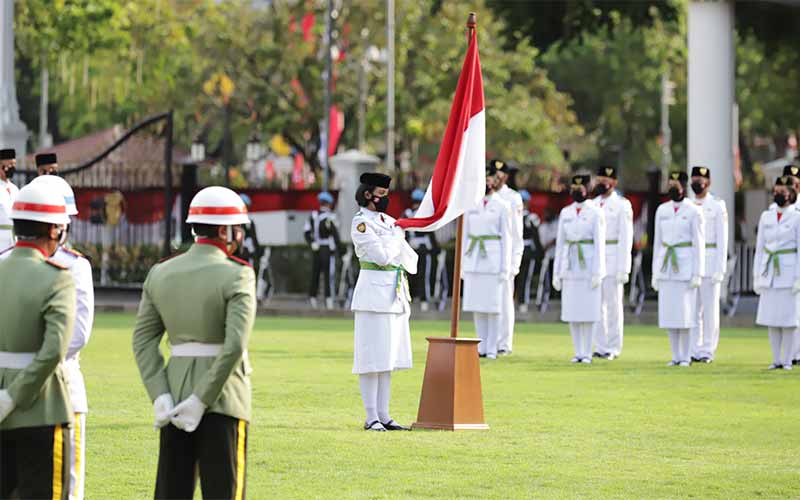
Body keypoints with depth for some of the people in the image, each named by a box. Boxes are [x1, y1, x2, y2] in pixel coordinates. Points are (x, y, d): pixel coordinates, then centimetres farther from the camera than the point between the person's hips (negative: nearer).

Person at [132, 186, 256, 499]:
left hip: (174, 394, 5)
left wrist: (161, 397, -4)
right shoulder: (236, 276, -10)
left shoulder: (160, 273, 6)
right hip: (223, 398, -5)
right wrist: (202, 400, -16)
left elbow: (143, 339, 1)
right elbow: (235, 345, -19)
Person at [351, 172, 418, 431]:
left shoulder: (389, 222, 17)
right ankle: (371, 418, -5)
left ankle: (384, 416, 11)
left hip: (396, 295, 8)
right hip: (374, 294, -8)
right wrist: (397, 238, -1)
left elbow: (412, 259, 16)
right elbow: (382, 255, -16)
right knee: (373, 357, -7)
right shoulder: (361, 222, -8)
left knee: (388, 358, 8)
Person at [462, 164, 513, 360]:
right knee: (476, 306, 5)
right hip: (473, 261, 4)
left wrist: (505, 267, -7)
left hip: (493, 260, -4)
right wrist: (462, 264, 10)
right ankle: (482, 346, 12)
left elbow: (506, 238, -1)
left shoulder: (502, 206, 0)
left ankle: (492, 348, 3)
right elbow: (465, 235, 14)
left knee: (493, 305, -2)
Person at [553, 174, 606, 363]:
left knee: (588, 312, -3)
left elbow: (599, 244, -7)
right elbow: (560, 243, 11)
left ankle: (587, 353, 2)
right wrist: (556, 273, 7)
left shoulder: (595, 213, -4)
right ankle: (578, 352, 10)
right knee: (571, 313, 4)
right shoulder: (565, 213, 10)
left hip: (588, 266, -4)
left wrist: (597, 273, -13)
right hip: (570, 267, 5)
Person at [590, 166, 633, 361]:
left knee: (613, 305, -3)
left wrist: (623, 268, -15)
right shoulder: (593, 204, 13)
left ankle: (613, 348, 2)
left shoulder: (622, 204, -5)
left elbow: (626, 237, -10)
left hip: (613, 262, -6)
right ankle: (600, 347, 10)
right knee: (596, 306, 5)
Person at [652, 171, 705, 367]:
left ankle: (685, 357, 4)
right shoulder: (662, 210, 9)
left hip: (685, 267, -5)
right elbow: (658, 242, 12)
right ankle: (676, 356, 11)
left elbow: (699, 244, -6)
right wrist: (655, 273, 9)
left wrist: (697, 274, -11)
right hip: (666, 268, 5)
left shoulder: (694, 211, -5)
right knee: (668, 314, 4)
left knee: (684, 314, -4)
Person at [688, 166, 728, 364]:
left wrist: (720, 269, -11)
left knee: (710, 308, -2)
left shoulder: (718, 205, -1)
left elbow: (722, 238, -5)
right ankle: (694, 351, 9)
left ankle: (708, 351, 2)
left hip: (710, 264, -4)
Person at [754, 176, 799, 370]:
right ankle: (776, 359, 11)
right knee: (771, 319, 4)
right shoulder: (766, 216, 9)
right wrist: (756, 276, 8)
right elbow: (759, 247, 12)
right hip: (769, 273, 4)